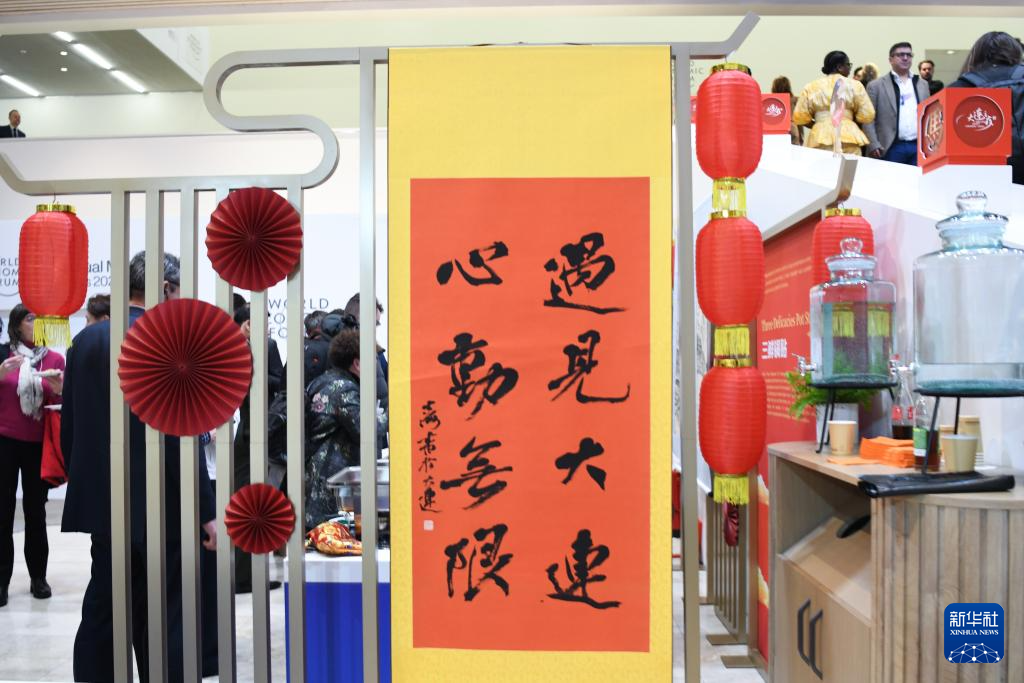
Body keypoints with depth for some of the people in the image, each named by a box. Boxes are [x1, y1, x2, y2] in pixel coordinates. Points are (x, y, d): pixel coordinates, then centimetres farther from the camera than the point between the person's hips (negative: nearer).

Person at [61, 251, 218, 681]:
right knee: (163, 623, 4)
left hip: (102, 502, 7)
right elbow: (178, 435, -18)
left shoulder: (85, 340, 6)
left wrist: (85, 484, 20)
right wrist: (206, 511, -13)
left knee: (100, 614, 16)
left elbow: (68, 427, 10)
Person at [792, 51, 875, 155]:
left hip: (820, 138, 1)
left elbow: (799, 117, 4)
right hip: (849, 137, -1)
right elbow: (867, 116, 1)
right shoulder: (854, 85, 5)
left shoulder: (811, 87, 8)